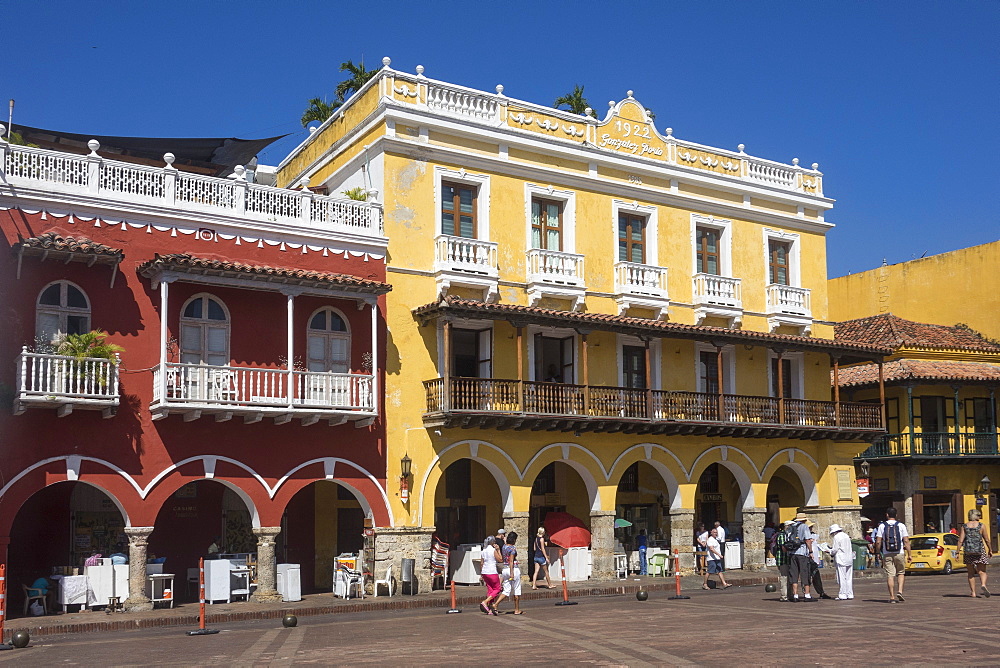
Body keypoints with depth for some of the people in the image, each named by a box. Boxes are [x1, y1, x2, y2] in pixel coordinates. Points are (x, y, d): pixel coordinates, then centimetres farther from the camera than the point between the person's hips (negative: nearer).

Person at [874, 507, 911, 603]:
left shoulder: (882, 526, 1)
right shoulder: (901, 525, 2)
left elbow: (878, 542, -3)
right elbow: (906, 541, -3)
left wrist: (878, 553, 8)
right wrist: (909, 554, 1)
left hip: (887, 554, 0)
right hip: (899, 554, 0)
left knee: (890, 575, 0)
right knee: (900, 573, 16)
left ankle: (892, 597, -1)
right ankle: (899, 591, -1)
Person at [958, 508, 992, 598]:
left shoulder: (964, 526, 4)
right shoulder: (982, 526, 0)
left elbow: (960, 540, -1)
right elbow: (987, 540, 1)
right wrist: (990, 550, 14)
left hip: (968, 551, 2)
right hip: (980, 550, -2)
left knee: (971, 573, 11)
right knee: (982, 572, 3)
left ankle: (973, 593, 8)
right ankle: (983, 585, -26)